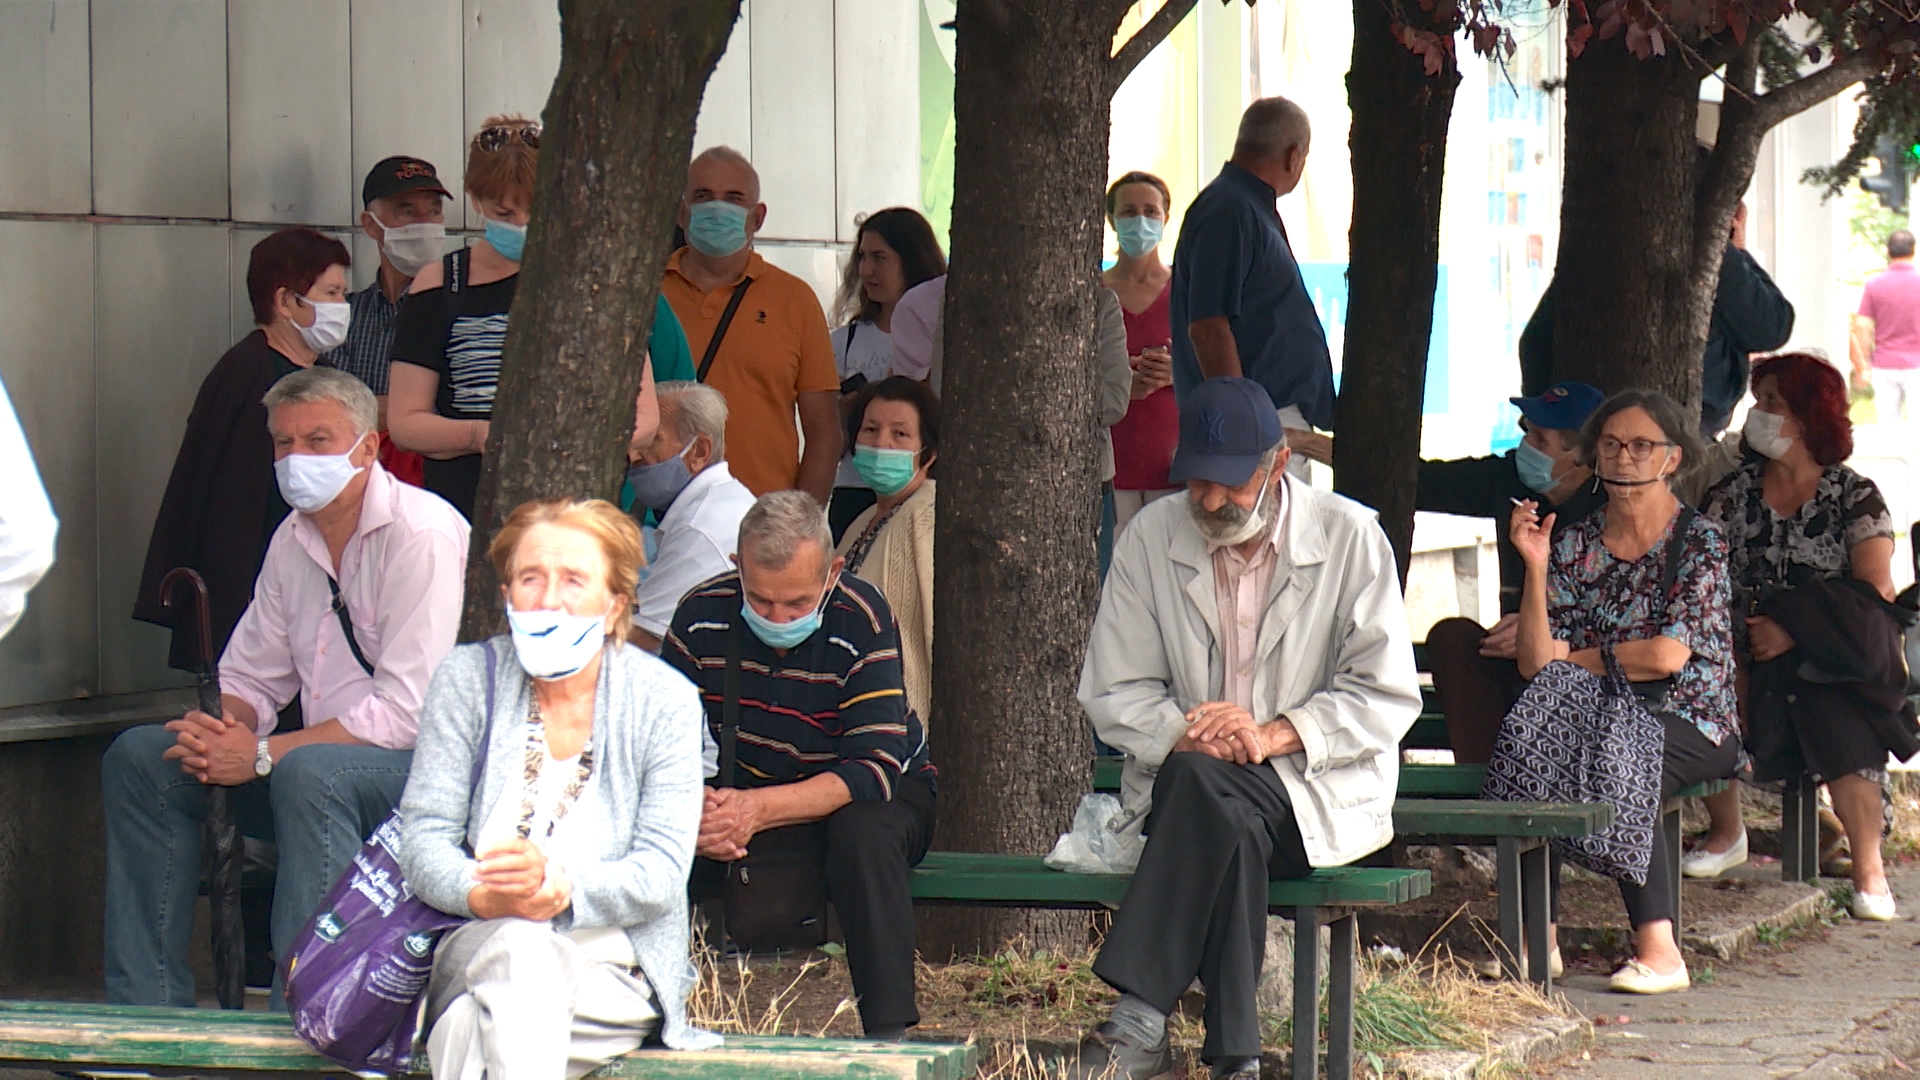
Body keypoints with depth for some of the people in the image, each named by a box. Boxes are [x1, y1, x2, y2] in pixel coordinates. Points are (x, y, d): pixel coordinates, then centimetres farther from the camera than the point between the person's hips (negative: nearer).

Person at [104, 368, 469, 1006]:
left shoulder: (422, 538, -15)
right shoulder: (294, 540, 12)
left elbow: (406, 712, -22)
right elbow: (250, 676, 19)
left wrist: (262, 755, -21)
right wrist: (223, 730, -6)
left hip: (426, 766, -9)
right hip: (327, 762, 9)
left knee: (307, 772, -38)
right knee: (139, 757, -2)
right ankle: (146, 1008, -2)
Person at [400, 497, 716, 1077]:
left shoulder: (664, 701, 3)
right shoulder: (468, 678, 6)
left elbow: (661, 874, -6)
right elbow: (423, 836, -2)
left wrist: (561, 888, -28)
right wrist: (482, 895, -26)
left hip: (613, 969, -1)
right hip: (472, 950, 1)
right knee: (518, 949, -38)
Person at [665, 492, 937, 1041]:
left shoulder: (861, 621, -24)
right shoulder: (702, 615, -14)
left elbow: (875, 769, -30)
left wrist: (759, 809, -44)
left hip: (877, 794, -3)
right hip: (749, 792, 3)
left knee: (863, 833, -38)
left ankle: (890, 1032, -33)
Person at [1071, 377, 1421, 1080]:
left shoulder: (1351, 539, -1)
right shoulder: (1151, 538, 6)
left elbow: (1388, 697, -5)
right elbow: (1111, 693, 4)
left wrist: (1273, 736, -19)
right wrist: (1185, 734, -18)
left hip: (1317, 792, -2)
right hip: (1184, 781, 2)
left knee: (1200, 783, -35)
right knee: (1230, 831, -36)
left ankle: (1139, 1021, -37)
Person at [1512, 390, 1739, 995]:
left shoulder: (1698, 541, -1)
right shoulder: (1573, 546, 10)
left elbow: (1668, 655, -12)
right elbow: (1536, 665, 1)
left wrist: (1574, 660, -3)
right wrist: (1536, 568, -7)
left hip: (1689, 724, -4)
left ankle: (1659, 950, -33)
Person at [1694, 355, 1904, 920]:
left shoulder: (1854, 496, 1)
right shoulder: (1733, 492, 10)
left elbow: (1875, 589, -9)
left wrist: (1795, 631, -19)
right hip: (1750, 655, 3)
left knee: (1839, 718, -35)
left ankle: (1868, 868, -22)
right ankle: (1726, 833, -1)